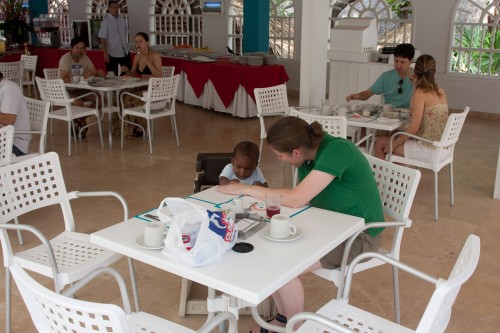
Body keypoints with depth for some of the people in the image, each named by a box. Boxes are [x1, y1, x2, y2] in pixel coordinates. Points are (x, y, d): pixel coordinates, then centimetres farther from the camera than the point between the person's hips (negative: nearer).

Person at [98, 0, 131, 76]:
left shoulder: (122, 19, 5)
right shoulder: (106, 21, -9)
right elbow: (103, 39, -12)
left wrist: (125, 45, 11)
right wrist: (105, 54, -17)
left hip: (125, 52, 5)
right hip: (112, 53, -5)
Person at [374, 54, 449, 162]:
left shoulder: (420, 93, -15)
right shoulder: (440, 92, 6)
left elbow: (413, 127, -19)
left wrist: (394, 144, -7)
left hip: (428, 150, -8)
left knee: (380, 142, 7)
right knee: (396, 136, 28)